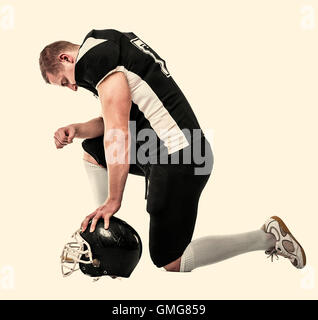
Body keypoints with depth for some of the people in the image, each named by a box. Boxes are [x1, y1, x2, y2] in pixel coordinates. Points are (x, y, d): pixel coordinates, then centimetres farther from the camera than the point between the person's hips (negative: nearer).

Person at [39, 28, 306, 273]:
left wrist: (113, 200, -15)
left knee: (170, 263, 2)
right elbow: (116, 120, 23)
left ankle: (267, 237, 5)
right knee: (92, 152, 21)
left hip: (178, 160, -10)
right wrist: (77, 130, 8)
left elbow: (117, 130, -18)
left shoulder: (94, 54, -11)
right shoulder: (112, 44, 19)